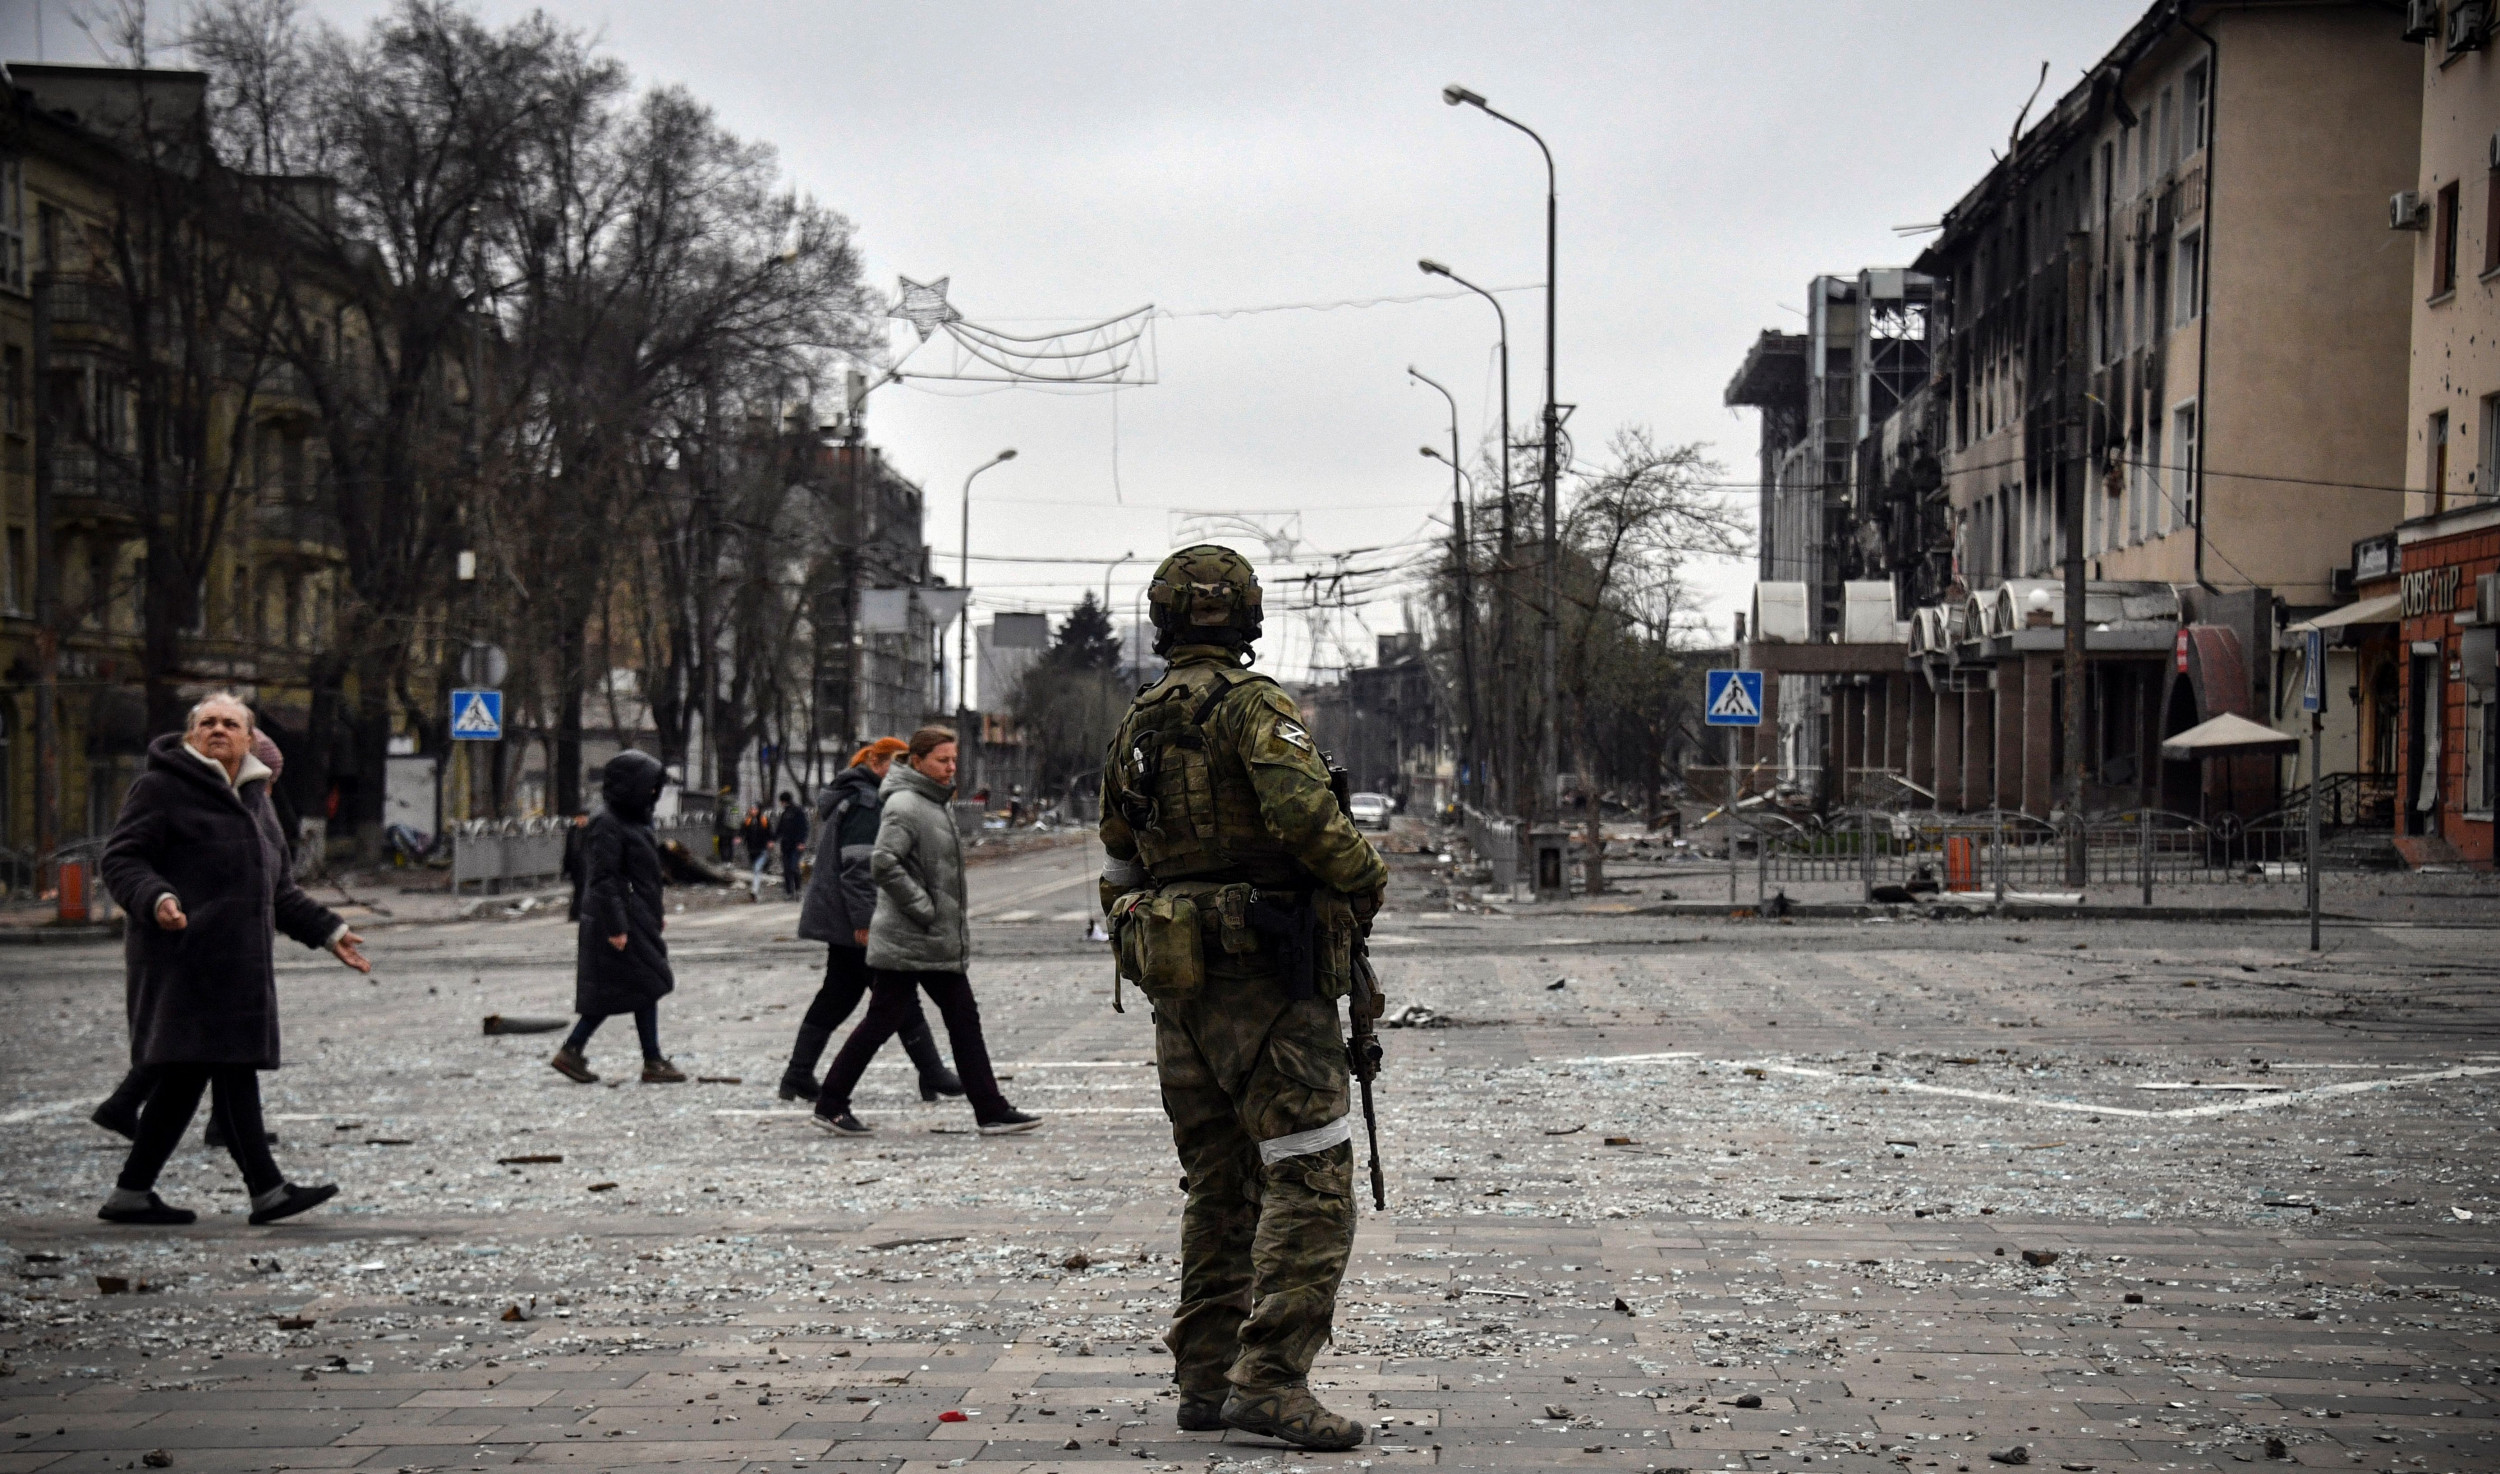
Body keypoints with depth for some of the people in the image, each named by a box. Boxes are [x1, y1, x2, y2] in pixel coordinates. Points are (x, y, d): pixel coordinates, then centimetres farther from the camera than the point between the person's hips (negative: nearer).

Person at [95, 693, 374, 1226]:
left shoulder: (253, 797, 23)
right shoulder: (162, 787, -2)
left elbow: (278, 890, 28)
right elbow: (121, 860, -9)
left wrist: (327, 931, 22)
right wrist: (156, 900, -28)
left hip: (237, 958, 8)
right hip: (187, 955, -8)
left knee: (187, 1075, 6)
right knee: (231, 1068, -10)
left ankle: (131, 1193, 10)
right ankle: (267, 1190, -8)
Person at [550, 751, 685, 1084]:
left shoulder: (631, 821, 16)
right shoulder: (607, 825, -15)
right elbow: (604, 879, -20)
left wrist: (655, 915, 25)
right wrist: (616, 927, -23)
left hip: (637, 919, 10)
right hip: (621, 922, -10)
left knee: (609, 992, 10)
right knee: (647, 985, -6)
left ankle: (572, 1051, 13)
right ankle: (653, 1062, 0)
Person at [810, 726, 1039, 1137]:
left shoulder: (938, 802, 15)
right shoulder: (904, 805, -16)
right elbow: (883, 864, -27)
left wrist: (949, 919, 16)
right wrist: (923, 909, -21)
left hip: (941, 941, 10)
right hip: (904, 942, -10)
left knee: (965, 1022, 8)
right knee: (882, 1022, -2)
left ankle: (991, 1111, 10)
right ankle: (830, 1105, 11)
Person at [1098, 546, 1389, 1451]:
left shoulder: (1133, 729, 15)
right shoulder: (1252, 705, -9)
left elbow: (1119, 873, 20)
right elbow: (1303, 812, -24)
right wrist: (1366, 881, -8)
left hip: (1180, 989, 8)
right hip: (1266, 978, -8)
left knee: (1219, 1189, 15)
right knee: (1309, 1184, -7)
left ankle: (1206, 1381, 18)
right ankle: (1268, 1380, -15)